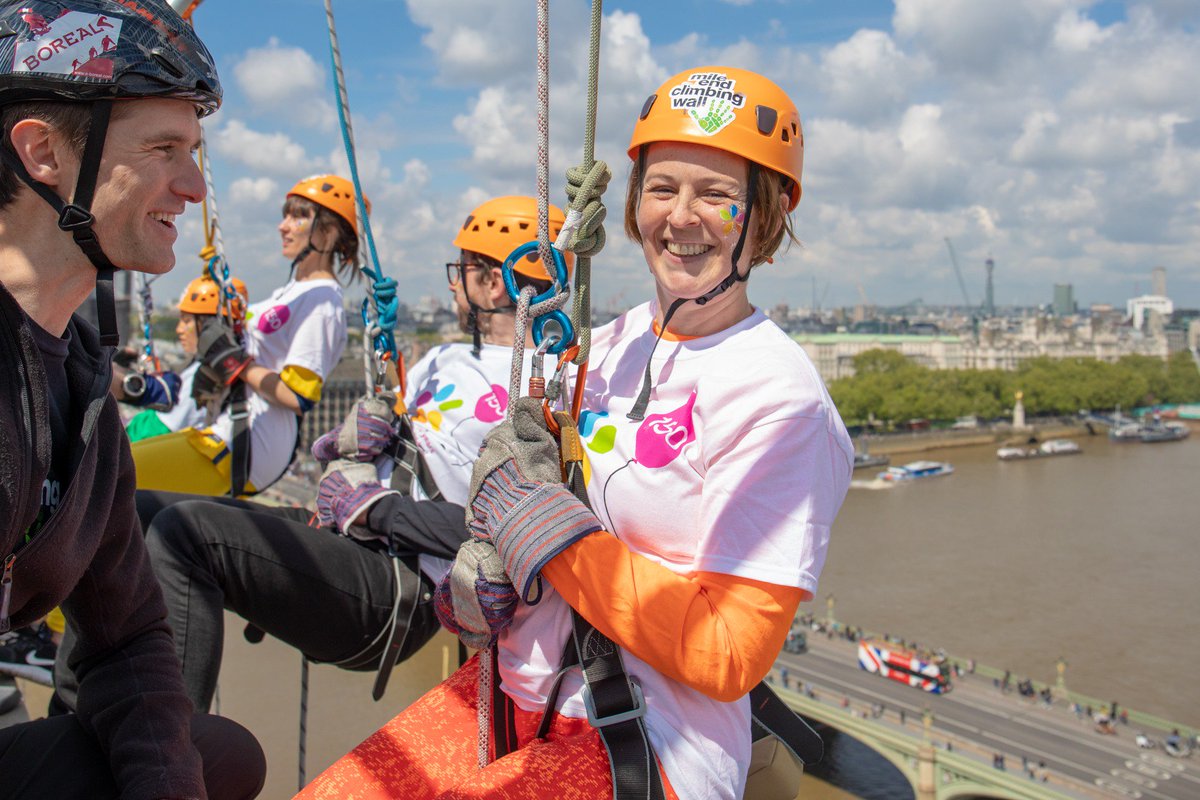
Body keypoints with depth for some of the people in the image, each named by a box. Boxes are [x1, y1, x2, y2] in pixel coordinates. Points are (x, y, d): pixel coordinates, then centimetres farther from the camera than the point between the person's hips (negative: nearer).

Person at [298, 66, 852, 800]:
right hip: (517, 689, 6)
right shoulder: (613, 344, 4)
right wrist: (483, 571, -7)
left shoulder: (777, 394, -16)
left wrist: (540, 522, -18)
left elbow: (727, 655, -20)